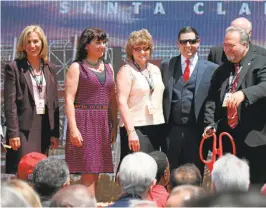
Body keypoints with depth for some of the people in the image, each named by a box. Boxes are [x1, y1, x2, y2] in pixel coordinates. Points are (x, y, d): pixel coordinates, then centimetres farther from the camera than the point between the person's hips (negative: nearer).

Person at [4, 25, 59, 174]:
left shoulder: (50, 69, 13)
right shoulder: (14, 68, 0)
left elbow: (54, 103, 12)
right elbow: (10, 103, -6)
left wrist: (55, 133, 7)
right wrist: (13, 132, -12)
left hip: (44, 127, 5)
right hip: (23, 127, -5)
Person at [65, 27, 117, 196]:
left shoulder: (108, 68, 16)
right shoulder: (77, 67, -1)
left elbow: (112, 100, 16)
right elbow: (69, 99, -8)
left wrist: (114, 126, 10)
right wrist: (73, 128, -16)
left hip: (103, 123, 5)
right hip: (84, 121, -5)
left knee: (96, 171, 5)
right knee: (88, 171, -8)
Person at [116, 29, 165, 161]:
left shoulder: (155, 70, 16)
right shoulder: (126, 71, -3)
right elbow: (122, 102, -11)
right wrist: (131, 131, -19)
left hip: (155, 127, 6)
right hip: (136, 128, -6)